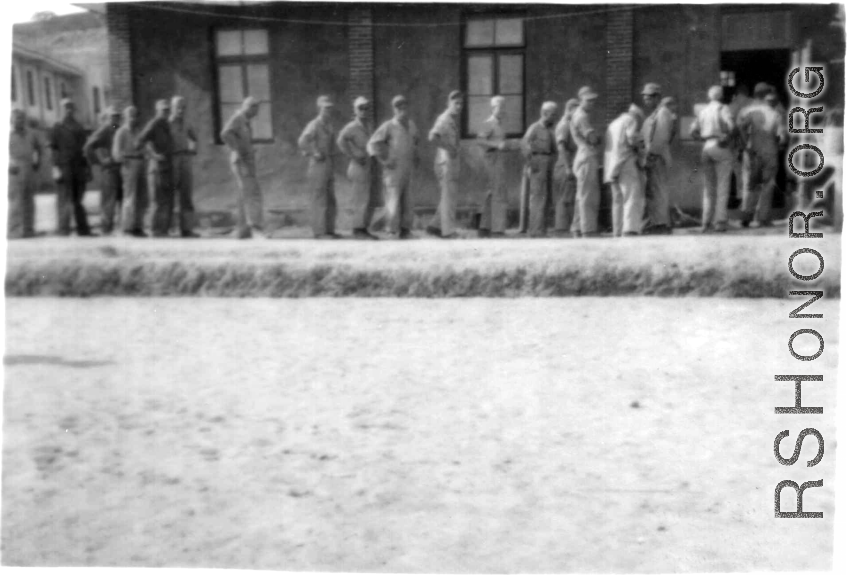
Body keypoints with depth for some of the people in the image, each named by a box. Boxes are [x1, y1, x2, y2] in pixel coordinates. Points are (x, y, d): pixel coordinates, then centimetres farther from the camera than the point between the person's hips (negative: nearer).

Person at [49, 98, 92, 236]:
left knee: (78, 200, 9)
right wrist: (56, 167, -13)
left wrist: (87, 168, 11)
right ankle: (64, 230, -2)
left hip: (79, 168, 5)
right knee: (64, 200, -4)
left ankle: (83, 229, 12)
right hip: (64, 168, -4)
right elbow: (54, 148, -3)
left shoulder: (79, 128, 15)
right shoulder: (57, 128, 2)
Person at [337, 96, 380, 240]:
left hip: (370, 168, 8)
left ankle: (364, 229, 17)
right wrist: (354, 156, -22)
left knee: (372, 201, 10)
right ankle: (358, 230, 2)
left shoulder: (367, 126, 15)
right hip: (360, 168, -8)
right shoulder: (352, 127, -10)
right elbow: (341, 140, -25)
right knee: (362, 200, -6)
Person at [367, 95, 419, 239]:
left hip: (408, 168, 6)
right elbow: (372, 144, -8)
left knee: (407, 199, 7)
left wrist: (416, 157, 19)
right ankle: (392, 229, -3)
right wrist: (384, 161, -12)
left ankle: (405, 228, 13)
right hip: (394, 169, -6)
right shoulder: (388, 127, -7)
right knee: (393, 196, -9)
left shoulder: (411, 125, 12)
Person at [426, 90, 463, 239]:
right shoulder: (444, 119, -14)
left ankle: (435, 226, 21)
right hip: (446, 161, -10)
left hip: (453, 162, 10)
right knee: (448, 196, -7)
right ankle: (448, 231, -3)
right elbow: (432, 137, -30)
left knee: (452, 196, 14)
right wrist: (448, 148, -23)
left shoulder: (454, 119, 15)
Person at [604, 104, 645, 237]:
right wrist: (641, 146, 4)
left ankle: (618, 233, 7)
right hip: (626, 163, -8)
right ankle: (630, 230, -27)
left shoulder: (613, 124, 27)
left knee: (618, 200, 9)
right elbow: (632, 138, -14)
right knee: (633, 197, -13)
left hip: (611, 168, 8)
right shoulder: (631, 119, 2)